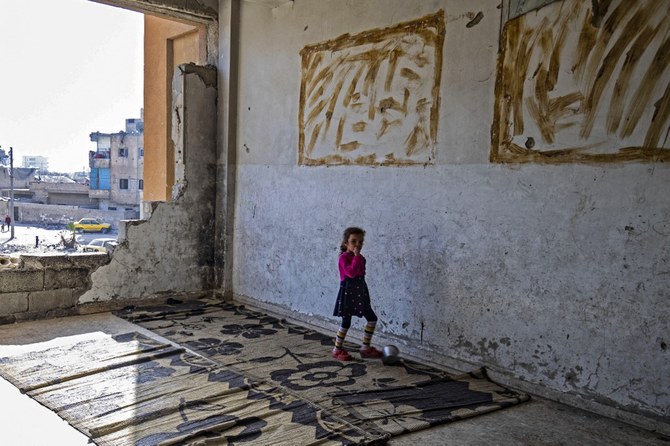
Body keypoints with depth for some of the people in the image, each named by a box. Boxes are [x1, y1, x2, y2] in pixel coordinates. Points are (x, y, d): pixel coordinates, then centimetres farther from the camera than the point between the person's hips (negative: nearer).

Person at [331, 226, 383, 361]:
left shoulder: (359, 258, 11)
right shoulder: (344, 257, -15)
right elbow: (351, 272, -31)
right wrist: (357, 256, -26)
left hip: (360, 292, 8)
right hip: (348, 292, -8)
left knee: (372, 318, 7)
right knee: (346, 322, 0)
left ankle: (366, 348, 18)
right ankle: (337, 350, 17)